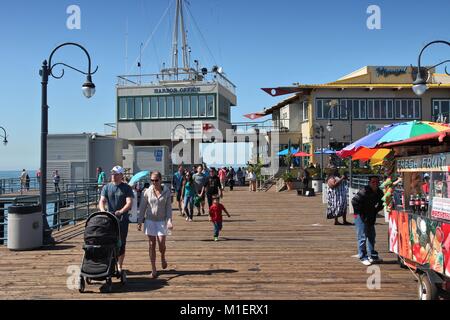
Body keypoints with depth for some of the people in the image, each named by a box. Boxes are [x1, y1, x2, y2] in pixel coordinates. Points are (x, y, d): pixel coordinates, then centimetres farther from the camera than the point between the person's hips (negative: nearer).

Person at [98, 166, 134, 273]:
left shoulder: (126, 188, 2)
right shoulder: (106, 187, 8)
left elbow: (129, 202, -10)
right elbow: (102, 201, -2)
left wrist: (121, 211, -28)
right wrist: (103, 211, -24)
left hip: (123, 219, -1)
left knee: (121, 243, 3)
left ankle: (119, 266, 14)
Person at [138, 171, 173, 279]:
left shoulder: (166, 192, -4)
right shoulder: (148, 191, -2)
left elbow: (169, 207, -2)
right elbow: (142, 207, 2)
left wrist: (169, 220, -12)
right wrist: (140, 221, 0)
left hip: (162, 221, -1)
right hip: (150, 220, 1)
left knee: (161, 244, -4)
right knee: (152, 245, 3)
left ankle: (163, 257, 31)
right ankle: (153, 269, 11)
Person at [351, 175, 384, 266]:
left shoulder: (379, 192, 0)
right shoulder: (364, 191, -23)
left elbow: (381, 204, 17)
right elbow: (354, 201, -24)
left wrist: (376, 210, 1)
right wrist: (361, 213, -17)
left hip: (371, 217, 8)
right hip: (361, 217, -8)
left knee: (372, 236, 15)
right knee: (362, 237, -4)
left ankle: (372, 256, 28)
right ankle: (363, 257, 5)